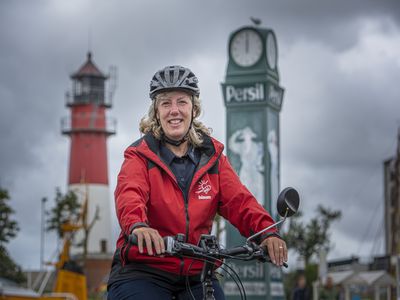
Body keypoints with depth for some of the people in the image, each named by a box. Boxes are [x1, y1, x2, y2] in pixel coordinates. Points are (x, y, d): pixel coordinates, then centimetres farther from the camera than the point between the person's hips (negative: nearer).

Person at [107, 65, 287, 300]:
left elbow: (238, 200, -5)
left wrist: (267, 231, -25)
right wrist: (138, 225, -45)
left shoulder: (212, 155, 8)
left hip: (197, 275, 3)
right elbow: (129, 196, -22)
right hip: (143, 272, -3)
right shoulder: (141, 156, -2)